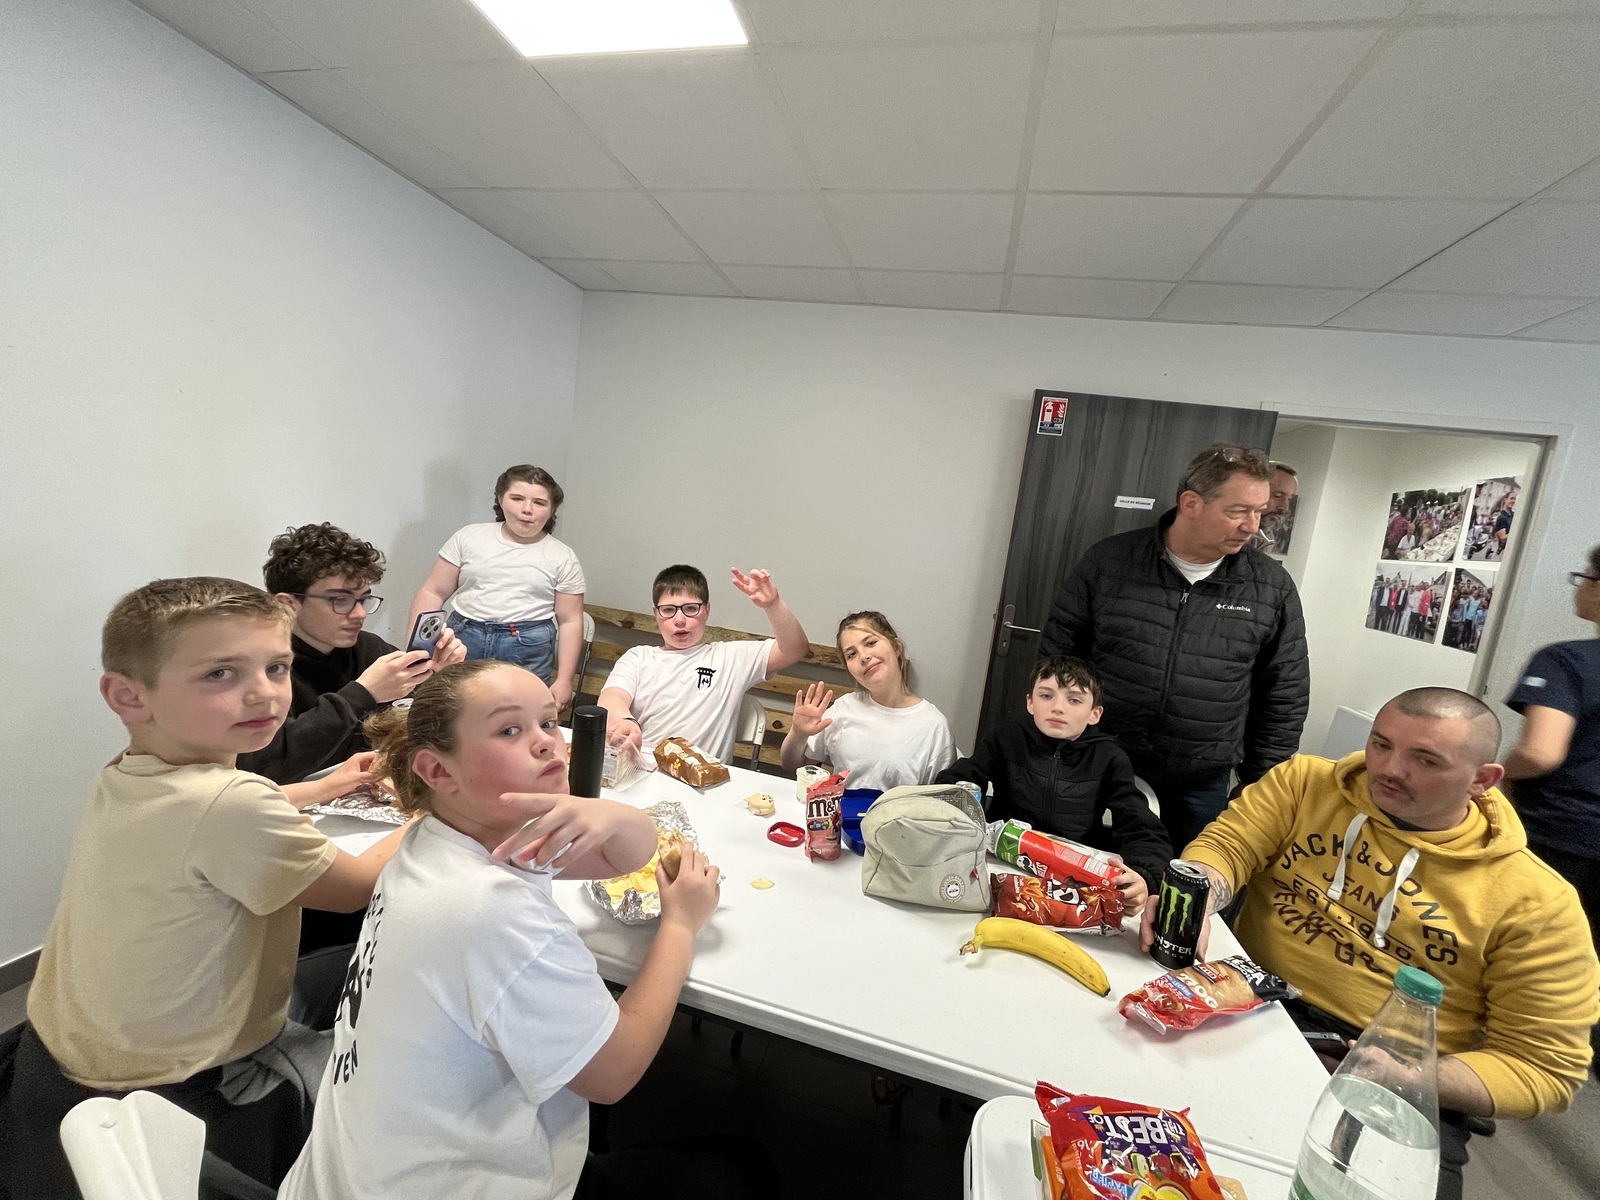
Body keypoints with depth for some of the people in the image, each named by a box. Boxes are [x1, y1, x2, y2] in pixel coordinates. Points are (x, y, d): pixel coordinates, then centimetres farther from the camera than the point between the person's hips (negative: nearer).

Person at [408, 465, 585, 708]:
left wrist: (563, 681, -2)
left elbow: (570, 621, 2)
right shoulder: (468, 537, 8)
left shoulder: (563, 558, 3)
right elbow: (432, 593, 9)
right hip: (463, 641, 2)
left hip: (528, 651, -1)